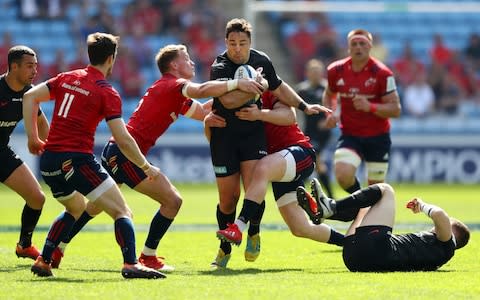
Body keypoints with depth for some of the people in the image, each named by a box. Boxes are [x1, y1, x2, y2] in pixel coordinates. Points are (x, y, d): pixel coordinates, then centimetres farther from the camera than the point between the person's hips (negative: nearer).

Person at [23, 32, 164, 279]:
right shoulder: (107, 93, -6)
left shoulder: (66, 78, 12)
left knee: (75, 208, 31)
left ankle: (43, 261, 26)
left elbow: (29, 97, 9)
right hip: (76, 160, -7)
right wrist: (146, 167, 2)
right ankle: (131, 264, -25)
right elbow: (123, 140, -10)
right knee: (122, 212, -5)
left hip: (48, 160, 7)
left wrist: (33, 137, 13)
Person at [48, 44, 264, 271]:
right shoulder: (172, 85, -8)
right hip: (126, 152, -10)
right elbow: (201, 91, -27)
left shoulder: (174, 94, 21)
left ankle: (55, 250, 25)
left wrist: (230, 91, 17)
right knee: (172, 201, -6)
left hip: (115, 150, 10)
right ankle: (147, 258, 0)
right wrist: (235, 84, -25)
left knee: (95, 206, 21)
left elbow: (202, 112, 26)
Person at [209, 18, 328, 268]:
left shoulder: (261, 61, 1)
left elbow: (278, 88, 19)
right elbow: (228, 100, -33)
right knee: (228, 197, 2)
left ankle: (253, 234, 10)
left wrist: (304, 106, 19)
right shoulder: (219, 67, -16)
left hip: (253, 133, 3)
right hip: (224, 137, -3)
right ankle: (225, 248, 22)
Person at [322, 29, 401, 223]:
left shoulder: (382, 73, -13)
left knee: (376, 188, 5)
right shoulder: (336, 71, -3)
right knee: (343, 175, -22)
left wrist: (370, 107, -30)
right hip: (350, 135, 1)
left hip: (377, 137, -1)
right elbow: (329, 94, 19)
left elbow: (395, 110, -13)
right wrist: (330, 113, -2)